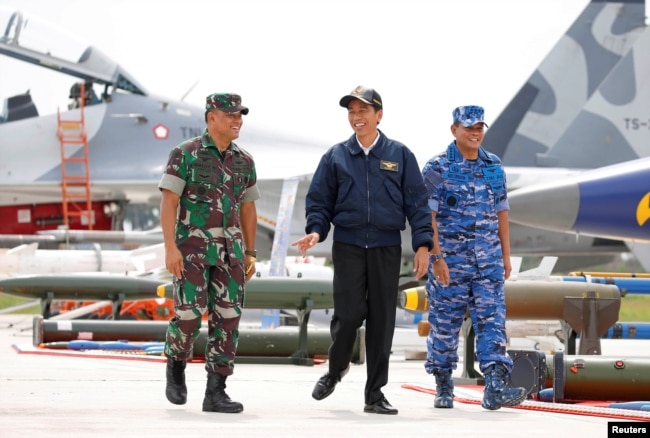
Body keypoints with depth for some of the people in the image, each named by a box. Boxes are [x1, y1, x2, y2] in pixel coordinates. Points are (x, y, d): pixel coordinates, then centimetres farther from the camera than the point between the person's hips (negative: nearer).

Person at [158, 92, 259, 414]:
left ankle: (215, 393, -1)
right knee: (189, 314, -13)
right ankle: (176, 367, 16)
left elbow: (248, 210, 14)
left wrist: (250, 254, 10)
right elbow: (168, 202, -12)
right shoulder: (185, 154, -8)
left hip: (229, 249, 4)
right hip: (192, 247, -4)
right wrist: (170, 247, -20)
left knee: (227, 319, -4)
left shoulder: (244, 161, 8)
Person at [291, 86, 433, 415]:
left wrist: (422, 244, -3)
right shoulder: (336, 156, 7)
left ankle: (375, 393, 7)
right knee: (348, 314, -9)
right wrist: (316, 231, -7)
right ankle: (336, 368, 20)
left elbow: (416, 202, 6)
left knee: (382, 318, 1)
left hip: (387, 248, 0)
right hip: (348, 247, 0)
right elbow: (319, 199, 11)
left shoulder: (399, 155, 6)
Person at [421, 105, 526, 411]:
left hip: (489, 260, 4)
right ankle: (443, 387, 15)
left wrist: (506, 256, 13)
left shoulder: (494, 167, 11)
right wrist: (436, 257, -16)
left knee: (492, 321, -7)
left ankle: (495, 388, -14)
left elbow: (501, 212, 16)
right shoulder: (438, 168, -4)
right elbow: (427, 216, -8)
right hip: (450, 259, -4)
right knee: (445, 324, 3)